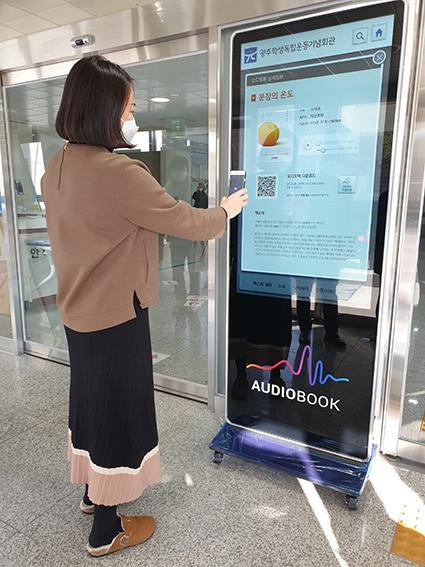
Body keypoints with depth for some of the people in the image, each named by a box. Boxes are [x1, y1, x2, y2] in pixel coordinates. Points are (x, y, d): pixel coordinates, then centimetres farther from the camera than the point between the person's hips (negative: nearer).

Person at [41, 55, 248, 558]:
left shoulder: (57, 167, 2)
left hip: (77, 311, 9)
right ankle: (106, 530, 30)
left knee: (90, 400, 23)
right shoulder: (120, 173, -25)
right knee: (118, 411, 9)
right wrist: (226, 211, 2)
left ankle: (92, 491, 47)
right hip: (116, 317, -8)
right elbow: (183, 222, -16)